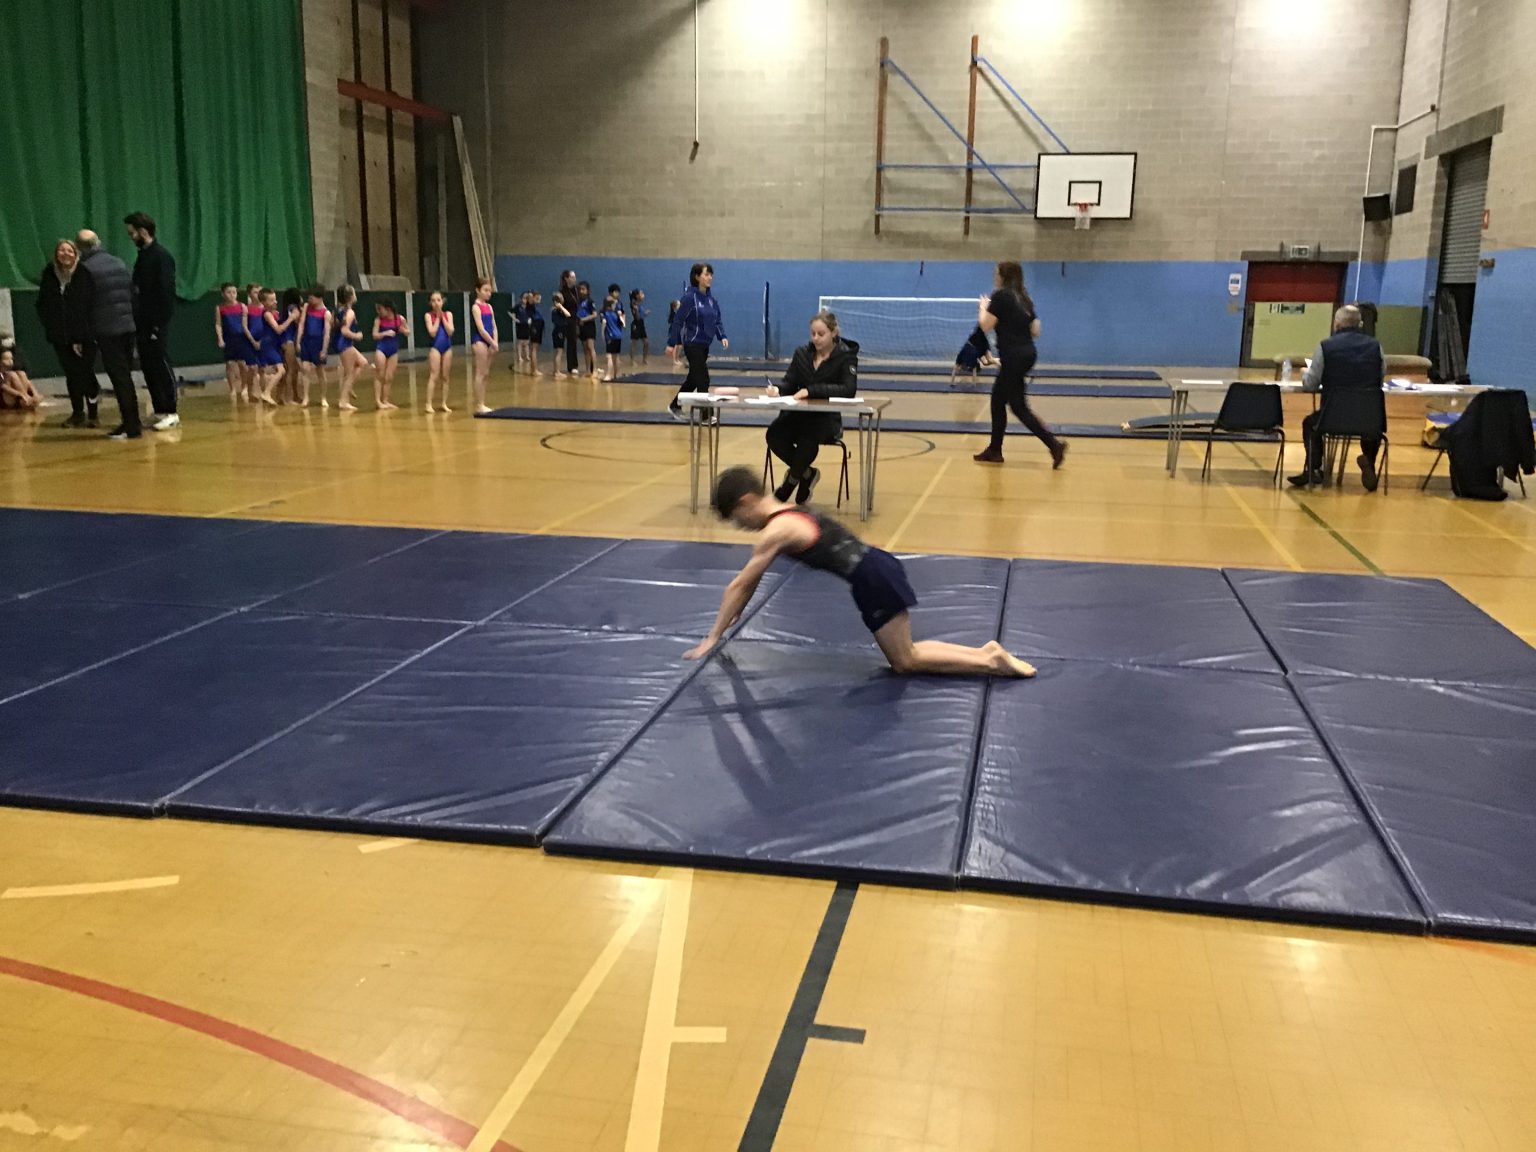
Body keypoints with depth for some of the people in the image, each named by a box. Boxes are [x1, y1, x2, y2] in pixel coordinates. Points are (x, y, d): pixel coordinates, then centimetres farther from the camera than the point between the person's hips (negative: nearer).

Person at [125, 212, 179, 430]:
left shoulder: (161, 256, -10)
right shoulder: (143, 256, 15)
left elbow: (166, 293, -16)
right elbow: (138, 292, 17)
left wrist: (159, 325, -18)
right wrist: (137, 320, 10)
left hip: (157, 324, -8)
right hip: (143, 324, 8)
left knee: (162, 367, -4)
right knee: (148, 368, 9)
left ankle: (171, 413, 2)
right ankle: (159, 411, 15)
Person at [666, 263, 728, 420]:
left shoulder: (710, 299, 8)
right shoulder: (689, 297, -13)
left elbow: (717, 320, 11)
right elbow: (677, 320, -14)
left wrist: (722, 337, -6)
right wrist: (671, 343, -16)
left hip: (705, 345, 8)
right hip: (693, 345, -8)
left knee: (693, 378, 16)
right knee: (703, 380, -7)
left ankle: (675, 406, 30)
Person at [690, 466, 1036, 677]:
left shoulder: (776, 531, -13)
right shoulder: (788, 514, 16)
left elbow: (738, 586, -9)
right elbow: (751, 580, 25)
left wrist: (712, 638, -4)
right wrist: (730, 620, 31)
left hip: (872, 581, -9)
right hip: (878, 568, 9)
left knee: (905, 661, 3)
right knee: (903, 653, 18)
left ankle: (991, 662, 2)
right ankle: (986, 651, 14)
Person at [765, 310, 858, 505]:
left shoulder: (846, 356, -5)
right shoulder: (802, 353, 8)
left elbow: (849, 389, -19)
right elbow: (789, 384, 6)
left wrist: (811, 390, -28)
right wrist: (778, 391, -20)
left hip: (827, 418, -4)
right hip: (798, 414, 4)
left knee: (808, 438, -36)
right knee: (774, 435, -27)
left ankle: (792, 478, -8)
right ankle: (807, 474, -3)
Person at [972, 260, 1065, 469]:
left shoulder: (1000, 296, -10)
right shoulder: (1023, 298, 13)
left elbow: (986, 326, -12)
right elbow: (1036, 331, 12)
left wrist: (983, 307, 6)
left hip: (1013, 357, -9)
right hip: (1027, 354, 9)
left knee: (1019, 406, -5)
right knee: (997, 401, 17)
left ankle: (1054, 444, -12)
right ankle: (994, 450, 22)